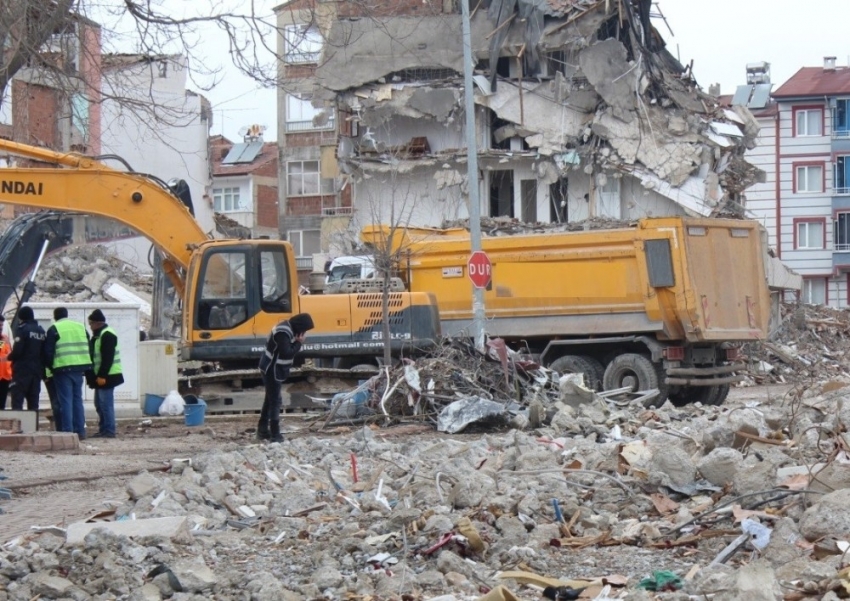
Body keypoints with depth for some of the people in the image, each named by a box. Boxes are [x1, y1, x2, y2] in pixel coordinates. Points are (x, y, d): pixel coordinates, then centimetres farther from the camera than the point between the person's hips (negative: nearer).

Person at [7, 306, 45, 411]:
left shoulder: (23, 329, -8)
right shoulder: (41, 331, 14)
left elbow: (17, 351, -16)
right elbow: (44, 353, 12)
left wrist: (8, 357, 3)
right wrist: (42, 368, 16)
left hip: (22, 370, -7)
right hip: (36, 371, 7)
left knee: (17, 402, -7)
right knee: (33, 403, 9)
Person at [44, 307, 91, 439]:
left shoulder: (54, 329, -2)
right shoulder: (81, 327, 15)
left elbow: (48, 351, -5)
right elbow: (87, 348, 17)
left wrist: (50, 366, 8)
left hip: (63, 369, -5)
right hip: (79, 368, 5)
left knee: (66, 401, -3)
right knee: (77, 399, 12)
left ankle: (67, 432, -8)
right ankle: (80, 431, 11)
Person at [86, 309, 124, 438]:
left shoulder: (107, 335, -15)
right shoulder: (98, 335, 18)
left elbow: (107, 358, -22)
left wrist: (102, 376, -24)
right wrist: (97, 375, 19)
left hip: (106, 377, -11)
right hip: (101, 376, 11)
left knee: (106, 403, -9)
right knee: (99, 404, 14)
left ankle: (109, 431, -7)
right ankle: (103, 430, 20)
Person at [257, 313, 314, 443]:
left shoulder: (288, 328, 7)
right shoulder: (283, 332, -25)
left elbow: (287, 349, 12)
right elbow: (287, 353, -30)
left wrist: (296, 342, -6)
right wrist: (299, 343, -18)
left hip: (273, 370, 10)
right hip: (272, 370, -10)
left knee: (270, 399, 17)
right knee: (275, 401, -6)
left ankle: (262, 431, 25)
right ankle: (275, 435, -3)